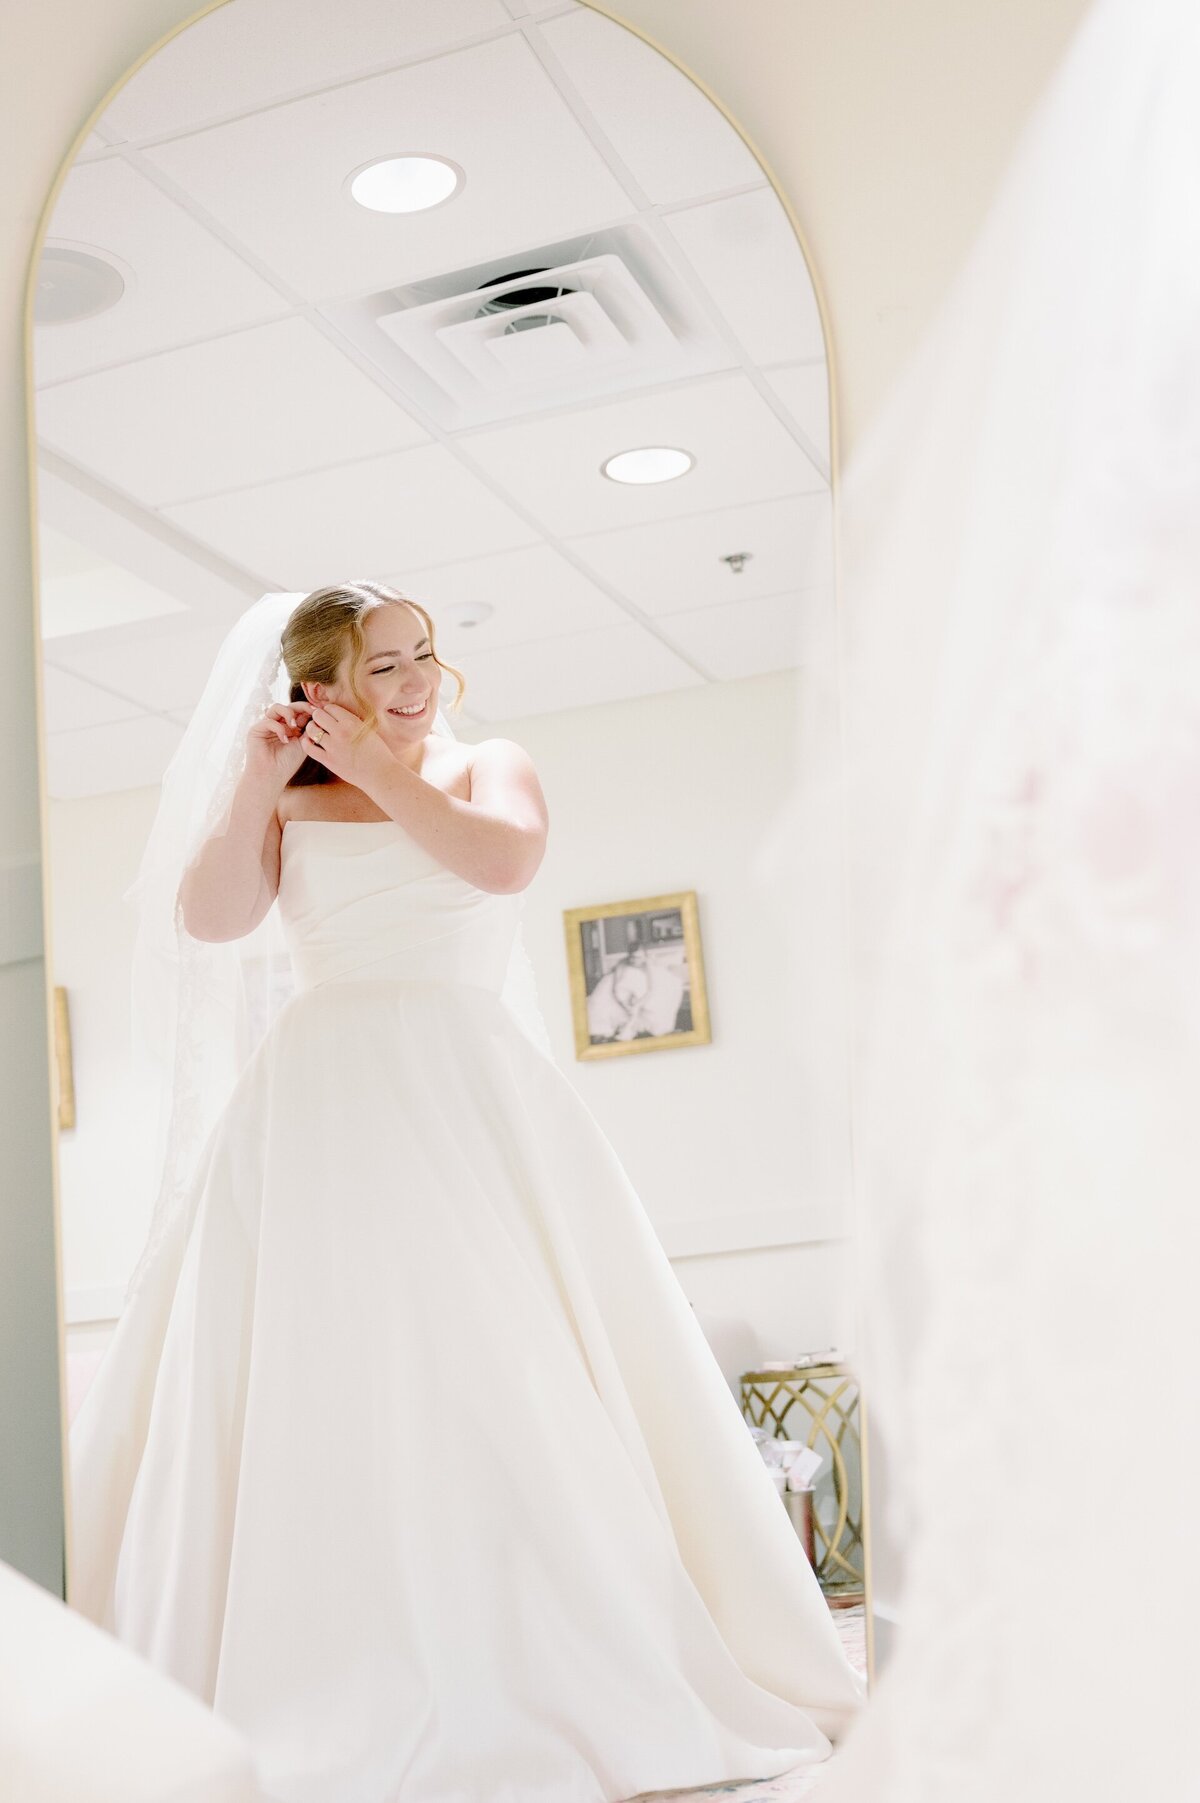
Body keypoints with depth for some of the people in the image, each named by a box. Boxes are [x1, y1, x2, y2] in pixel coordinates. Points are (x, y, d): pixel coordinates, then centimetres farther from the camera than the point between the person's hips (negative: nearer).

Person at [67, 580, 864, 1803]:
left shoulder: (488, 768, 14)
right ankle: (333, 1698, 0)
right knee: (321, 1385, -6)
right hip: (324, 1111, 1)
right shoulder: (285, 805, 14)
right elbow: (207, 917, -1)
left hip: (472, 1102, 0)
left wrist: (375, 769, -2)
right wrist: (255, 781, -1)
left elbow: (503, 857, -8)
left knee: (509, 1373, -5)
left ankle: (556, 1677, 4)